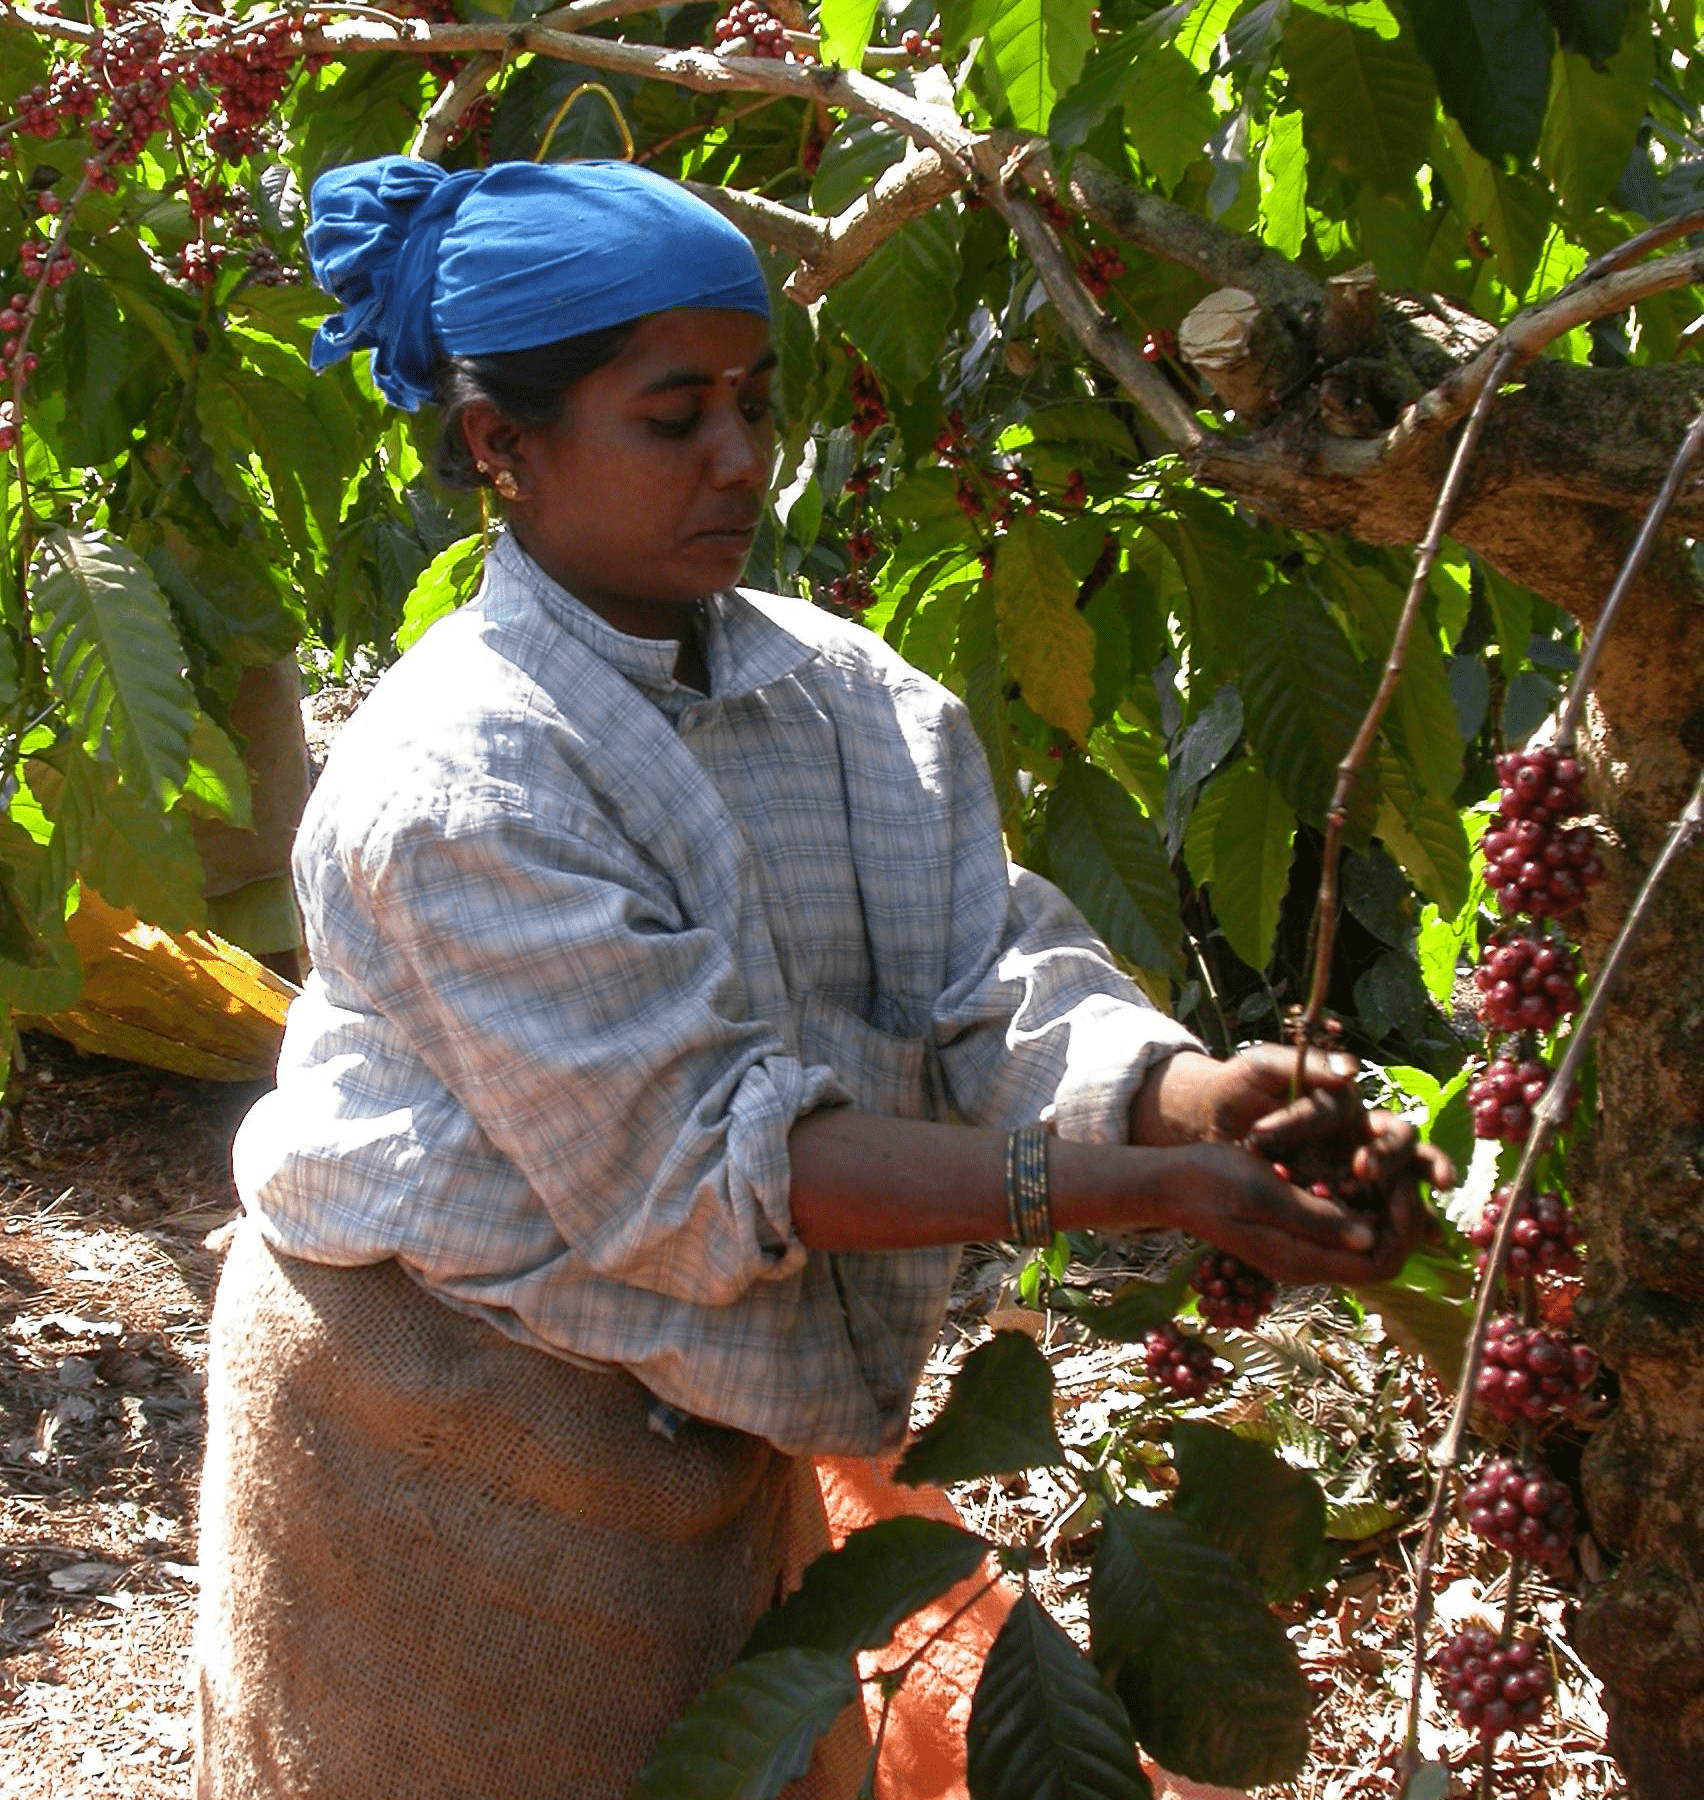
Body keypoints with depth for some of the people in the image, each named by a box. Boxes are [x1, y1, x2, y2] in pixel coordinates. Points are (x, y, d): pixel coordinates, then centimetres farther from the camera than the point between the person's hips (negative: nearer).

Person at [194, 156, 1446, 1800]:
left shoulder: (847, 693, -1)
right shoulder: (453, 776, -23)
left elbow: (996, 989, -10)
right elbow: (695, 1156, -28)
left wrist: (1197, 1093, -33)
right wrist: (1150, 1190, -33)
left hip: (699, 1410, 6)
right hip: (448, 1431, -6)